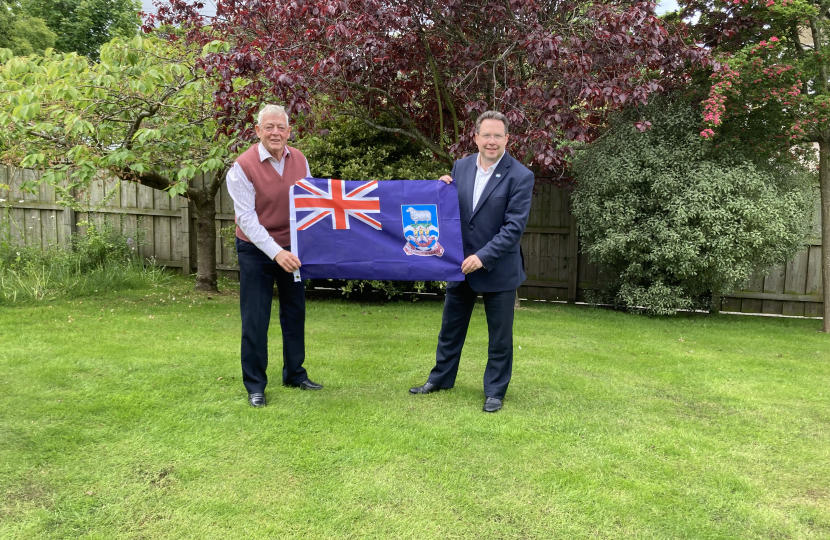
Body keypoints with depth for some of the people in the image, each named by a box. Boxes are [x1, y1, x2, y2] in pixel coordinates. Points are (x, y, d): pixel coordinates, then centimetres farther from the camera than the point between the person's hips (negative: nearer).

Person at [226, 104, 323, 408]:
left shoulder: (299, 160, -1)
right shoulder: (243, 166, -15)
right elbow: (246, 218, -18)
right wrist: (276, 252, -27)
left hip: (292, 248, 5)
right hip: (257, 251, -5)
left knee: (295, 313, 14)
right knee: (255, 320, -1)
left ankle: (295, 374, 31)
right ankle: (255, 385, 14)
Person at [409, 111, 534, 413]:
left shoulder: (520, 176, -13)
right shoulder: (461, 166, 2)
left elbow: (515, 226, -17)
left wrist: (483, 257, -22)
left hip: (498, 268, -4)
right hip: (460, 263, 5)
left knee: (500, 336, 8)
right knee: (451, 327, 18)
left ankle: (495, 391, 24)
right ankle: (441, 378, 36)